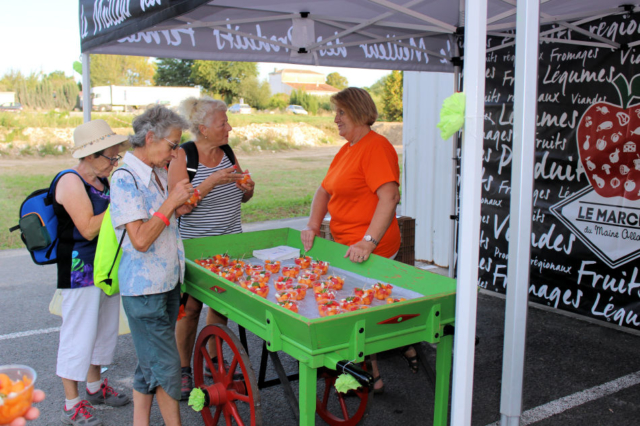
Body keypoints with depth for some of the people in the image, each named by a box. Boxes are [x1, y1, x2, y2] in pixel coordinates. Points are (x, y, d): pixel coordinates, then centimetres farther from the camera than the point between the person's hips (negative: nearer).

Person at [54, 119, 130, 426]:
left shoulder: (102, 180, 10)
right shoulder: (71, 182, -17)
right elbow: (88, 228, -24)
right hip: (80, 271, -9)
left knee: (104, 328, 19)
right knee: (79, 334, 0)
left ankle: (94, 386, 37)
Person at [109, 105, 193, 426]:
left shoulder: (157, 174, 7)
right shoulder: (125, 179, -18)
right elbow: (140, 240, -24)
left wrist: (183, 203, 5)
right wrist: (171, 201, -20)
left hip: (167, 281, 9)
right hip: (144, 288, -8)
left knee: (150, 362, 18)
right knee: (165, 365, 1)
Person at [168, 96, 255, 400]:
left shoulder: (227, 152, 4)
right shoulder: (182, 157, -13)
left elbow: (240, 198, 14)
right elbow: (180, 207, -21)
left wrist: (247, 189, -8)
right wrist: (212, 181, -29)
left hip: (229, 243, 5)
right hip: (193, 246, -5)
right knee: (190, 307, 2)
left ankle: (214, 359, 31)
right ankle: (184, 370, 19)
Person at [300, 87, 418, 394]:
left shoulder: (376, 147, -15)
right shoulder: (347, 149, 15)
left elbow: (389, 197, -25)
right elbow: (324, 190, 19)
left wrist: (368, 243, -29)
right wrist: (313, 226, 5)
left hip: (368, 250, -9)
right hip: (346, 246, 9)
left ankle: (372, 377, 15)